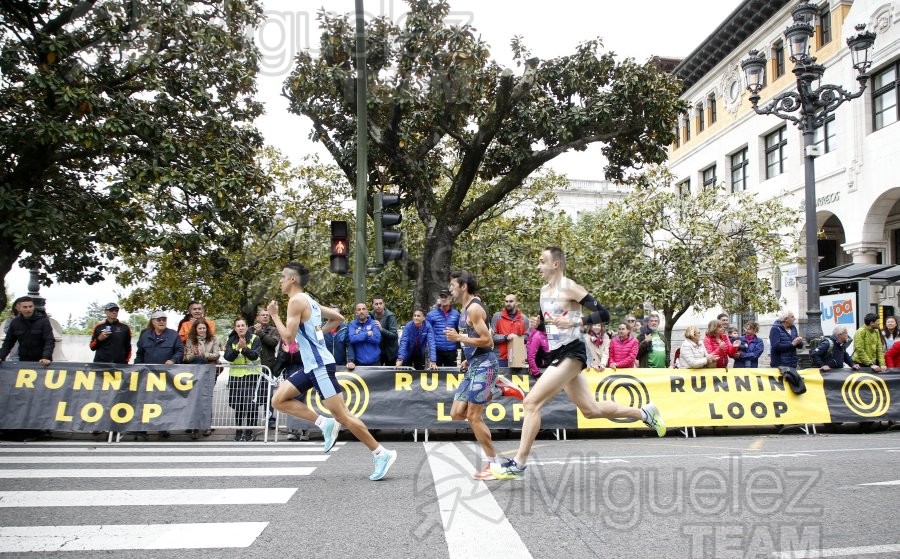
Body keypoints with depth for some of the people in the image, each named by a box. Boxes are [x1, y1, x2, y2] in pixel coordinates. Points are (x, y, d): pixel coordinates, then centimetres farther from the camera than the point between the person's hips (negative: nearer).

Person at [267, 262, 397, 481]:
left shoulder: (296, 300, -12)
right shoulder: (308, 300, 17)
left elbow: (288, 337, -18)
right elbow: (338, 318, 24)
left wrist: (274, 315, -5)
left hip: (320, 366, -10)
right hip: (312, 365, 10)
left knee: (342, 415, -8)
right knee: (278, 400, 8)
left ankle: (381, 454, -3)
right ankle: (324, 423, 3)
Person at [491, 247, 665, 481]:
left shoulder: (569, 287, -11)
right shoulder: (544, 291, 12)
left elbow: (603, 314, -15)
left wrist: (574, 322, -26)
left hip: (571, 353, -9)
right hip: (558, 355, 9)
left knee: (532, 402, -16)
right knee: (591, 410, 14)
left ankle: (518, 464, -11)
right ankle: (645, 412, 31)